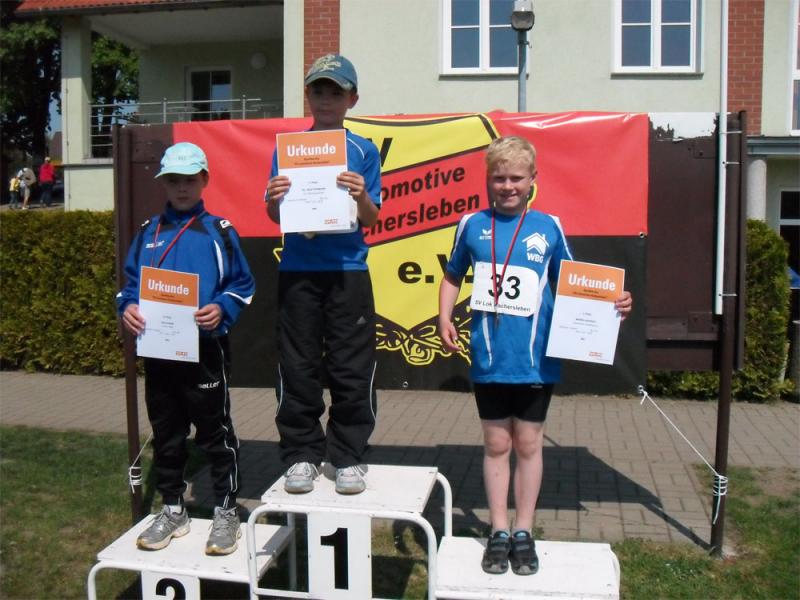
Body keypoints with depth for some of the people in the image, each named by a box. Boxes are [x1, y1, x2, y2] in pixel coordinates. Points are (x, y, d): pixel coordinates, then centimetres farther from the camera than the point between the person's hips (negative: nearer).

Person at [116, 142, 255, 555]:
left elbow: (242, 285, -2)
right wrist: (127, 307, -8)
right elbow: (131, 282, 12)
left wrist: (221, 309, -20)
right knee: (166, 435, 14)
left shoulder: (219, 231, -1)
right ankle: (172, 509, 29)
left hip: (206, 350, -4)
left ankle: (226, 511, 17)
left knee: (215, 433, 4)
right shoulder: (149, 233, 11)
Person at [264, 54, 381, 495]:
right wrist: (274, 200, -13)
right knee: (297, 369, 5)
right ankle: (301, 455, 19)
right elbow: (276, 217, 8)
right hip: (297, 270, 1)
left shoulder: (363, 152, 5)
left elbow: (372, 220, 1)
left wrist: (361, 196, -20)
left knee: (352, 370, 2)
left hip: (348, 270, -1)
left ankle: (348, 458, 15)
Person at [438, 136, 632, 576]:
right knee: (496, 444, 11)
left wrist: (610, 304, -10)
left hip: (535, 359, 0)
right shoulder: (472, 225, 2)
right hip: (488, 359, 1)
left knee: (528, 444, 10)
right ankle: (499, 532, 24)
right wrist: (445, 318, 0)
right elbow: (452, 278, 14)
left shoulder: (548, 228, 1)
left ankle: (524, 533, 25)